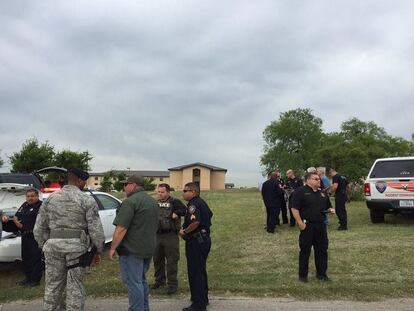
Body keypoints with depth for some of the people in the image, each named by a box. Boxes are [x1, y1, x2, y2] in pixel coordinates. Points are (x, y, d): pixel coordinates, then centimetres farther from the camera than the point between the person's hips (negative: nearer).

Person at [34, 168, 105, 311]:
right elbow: (96, 228, -7)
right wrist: (98, 250, 2)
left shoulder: (50, 198, 7)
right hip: (77, 246, -3)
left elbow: (39, 228, 7)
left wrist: (44, 247, 17)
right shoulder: (87, 200, -5)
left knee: (53, 286, 13)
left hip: (54, 245, 3)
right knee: (75, 287, 6)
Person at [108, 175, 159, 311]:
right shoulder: (153, 202, 13)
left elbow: (121, 228, -21)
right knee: (141, 280, 20)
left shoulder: (130, 201, -16)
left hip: (132, 249, -9)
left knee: (133, 283, -1)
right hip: (149, 249, 9)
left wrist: (112, 248, -13)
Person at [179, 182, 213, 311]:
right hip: (204, 239, 10)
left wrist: (184, 231, -17)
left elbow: (195, 222, -33)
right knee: (201, 270, 20)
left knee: (195, 272, -2)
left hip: (196, 241, -10)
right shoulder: (201, 202, 12)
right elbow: (209, 215, 26)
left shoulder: (193, 204, -18)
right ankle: (203, 299, 32)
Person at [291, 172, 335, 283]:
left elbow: (327, 206, 27)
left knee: (322, 250, 11)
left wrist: (330, 209, 4)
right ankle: (302, 275, 13)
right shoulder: (300, 191, -8)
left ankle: (321, 273, 24)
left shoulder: (322, 193, 16)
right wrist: (300, 223, -19)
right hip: (307, 226, -6)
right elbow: (294, 208, -13)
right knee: (305, 251, 2)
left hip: (321, 225, 7)